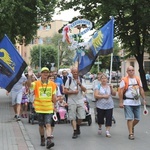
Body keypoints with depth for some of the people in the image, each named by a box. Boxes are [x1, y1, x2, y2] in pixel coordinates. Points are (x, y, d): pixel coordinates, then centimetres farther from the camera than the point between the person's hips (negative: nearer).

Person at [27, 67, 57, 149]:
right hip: (39, 108, 0)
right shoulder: (37, 83, -7)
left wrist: (54, 105, 13)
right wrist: (29, 76, -45)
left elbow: (53, 96, 9)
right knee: (41, 125, 13)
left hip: (49, 108, 0)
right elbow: (29, 85, -28)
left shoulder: (52, 84, 0)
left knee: (48, 124, -9)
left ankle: (49, 140, -17)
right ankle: (42, 139, 32)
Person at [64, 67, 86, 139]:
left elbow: (84, 90, 0)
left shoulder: (81, 80, 9)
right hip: (72, 101, -2)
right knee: (73, 117, -3)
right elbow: (65, 91, -2)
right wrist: (73, 92, -13)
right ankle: (75, 131, 5)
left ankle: (77, 126, 28)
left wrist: (80, 84, -15)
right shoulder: (69, 80, 2)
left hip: (80, 100, 2)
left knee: (81, 117, 0)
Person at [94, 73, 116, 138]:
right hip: (100, 105, -1)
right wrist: (103, 96, -17)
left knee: (109, 119, -6)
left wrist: (111, 88, -9)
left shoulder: (109, 86, 9)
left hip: (109, 106, 2)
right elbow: (96, 95, -9)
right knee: (100, 118, 10)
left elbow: (114, 94, 5)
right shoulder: (98, 86, 0)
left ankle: (107, 132, -4)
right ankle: (100, 128, 38)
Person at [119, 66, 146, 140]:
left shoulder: (138, 79, 9)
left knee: (137, 118, 9)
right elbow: (121, 92, -10)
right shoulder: (124, 80, -7)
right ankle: (131, 134, 5)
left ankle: (132, 127, 37)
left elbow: (141, 90, 14)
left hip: (137, 102, 5)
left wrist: (144, 99, 9)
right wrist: (121, 102, -14)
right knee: (130, 118, -5)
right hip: (128, 102, -5)